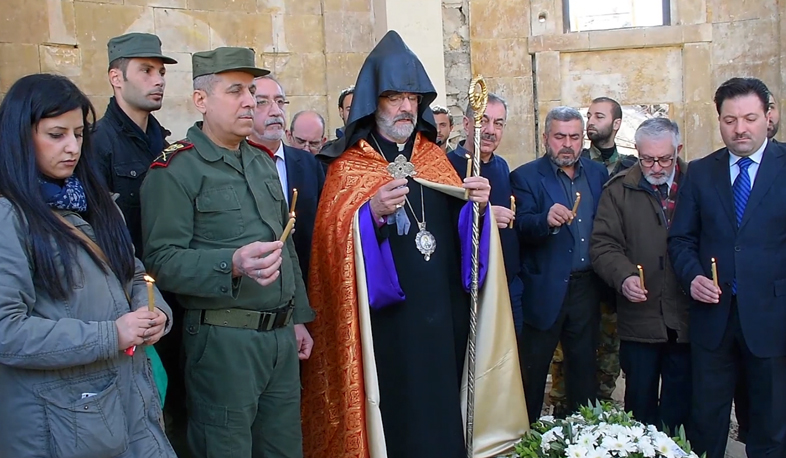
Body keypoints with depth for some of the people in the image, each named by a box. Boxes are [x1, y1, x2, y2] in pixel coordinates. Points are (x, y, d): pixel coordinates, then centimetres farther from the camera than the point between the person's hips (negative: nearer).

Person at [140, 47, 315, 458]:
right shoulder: (175, 169, -9)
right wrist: (233, 264, -31)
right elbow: (162, 260, -17)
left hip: (282, 335, 7)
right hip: (222, 341, -7)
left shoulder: (262, 162, 15)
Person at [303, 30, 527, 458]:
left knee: (444, 407, 11)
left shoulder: (434, 157, 13)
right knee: (397, 415, 1)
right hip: (387, 321, -4)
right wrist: (372, 213, -29)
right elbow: (331, 237, -13)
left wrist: (477, 205, -8)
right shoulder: (349, 166, -2)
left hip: (444, 312, 5)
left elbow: (460, 225, 12)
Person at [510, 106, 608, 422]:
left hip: (587, 288, 5)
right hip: (545, 290, -4)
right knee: (532, 371, 5)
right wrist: (547, 218, -39)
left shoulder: (598, 174, 9)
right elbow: (522, 227, -19)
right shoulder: (526, 177, -6)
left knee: (584, 367, 16)